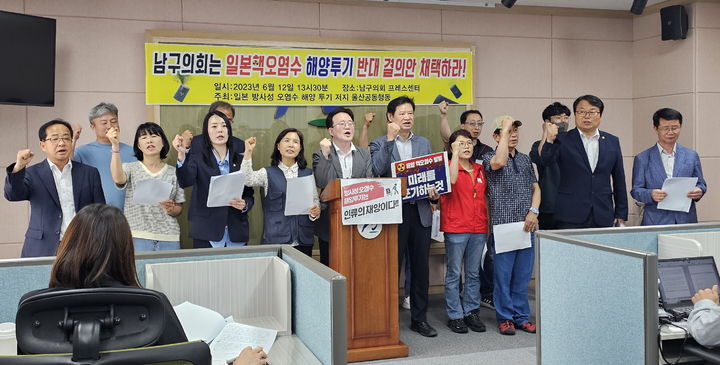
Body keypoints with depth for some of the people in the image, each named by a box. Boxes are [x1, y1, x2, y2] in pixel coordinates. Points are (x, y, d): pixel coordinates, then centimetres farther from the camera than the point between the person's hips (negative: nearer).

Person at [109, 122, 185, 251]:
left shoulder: (174, 173, 10)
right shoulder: (130, 168, 6)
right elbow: (118, 179, -19)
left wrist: (171, 209, -10)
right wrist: (115, 146, -25)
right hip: (138, 236, -2)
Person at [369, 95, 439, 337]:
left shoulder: (424, 143, 14)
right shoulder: (380, 144, 2)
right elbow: (377, 170, -17)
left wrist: (434, 192, -6)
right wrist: (389, 140, -17)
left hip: (420, 211, 4)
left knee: (421, 266, 9)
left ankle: (419, 318, 20)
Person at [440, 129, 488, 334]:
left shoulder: (479, 170, 14)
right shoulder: (448, 166, -3)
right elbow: (452, 180, -27)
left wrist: (487, 221, 14)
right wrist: (455, 153, -22)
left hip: (478, 229, 5)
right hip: (455, 228, -5)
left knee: (473, 274, 11)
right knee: (454, 274, 1)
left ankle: (471, 312, 20)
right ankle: (455, 316, 9)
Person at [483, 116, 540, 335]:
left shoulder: (525, 159, 16)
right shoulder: (489, 157, -1)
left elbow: (535, 187, 14)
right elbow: (499, 162, -25)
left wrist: (533, 211, -4)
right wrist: (505, 129, -16)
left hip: (527, 225, 5)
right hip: (503, 225, -5)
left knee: (523, 274, 10)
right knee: (503, 274, 1)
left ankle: (521, 316, 19)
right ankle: (505, 317, 12)